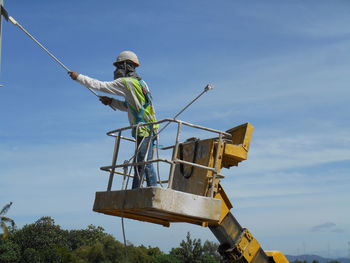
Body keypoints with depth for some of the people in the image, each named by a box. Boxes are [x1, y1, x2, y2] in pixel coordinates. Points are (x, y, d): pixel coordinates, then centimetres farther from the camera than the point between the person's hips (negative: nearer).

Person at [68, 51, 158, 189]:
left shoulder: (126, 82, -7)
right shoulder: (139, 82, 21)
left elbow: (99, 85, -4)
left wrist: (78, 77, 6)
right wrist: (111, 101, 17)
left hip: (144, 130, -9)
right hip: (149, 130, 9)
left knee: (145, 163, -12)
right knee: (139, 164, 10)